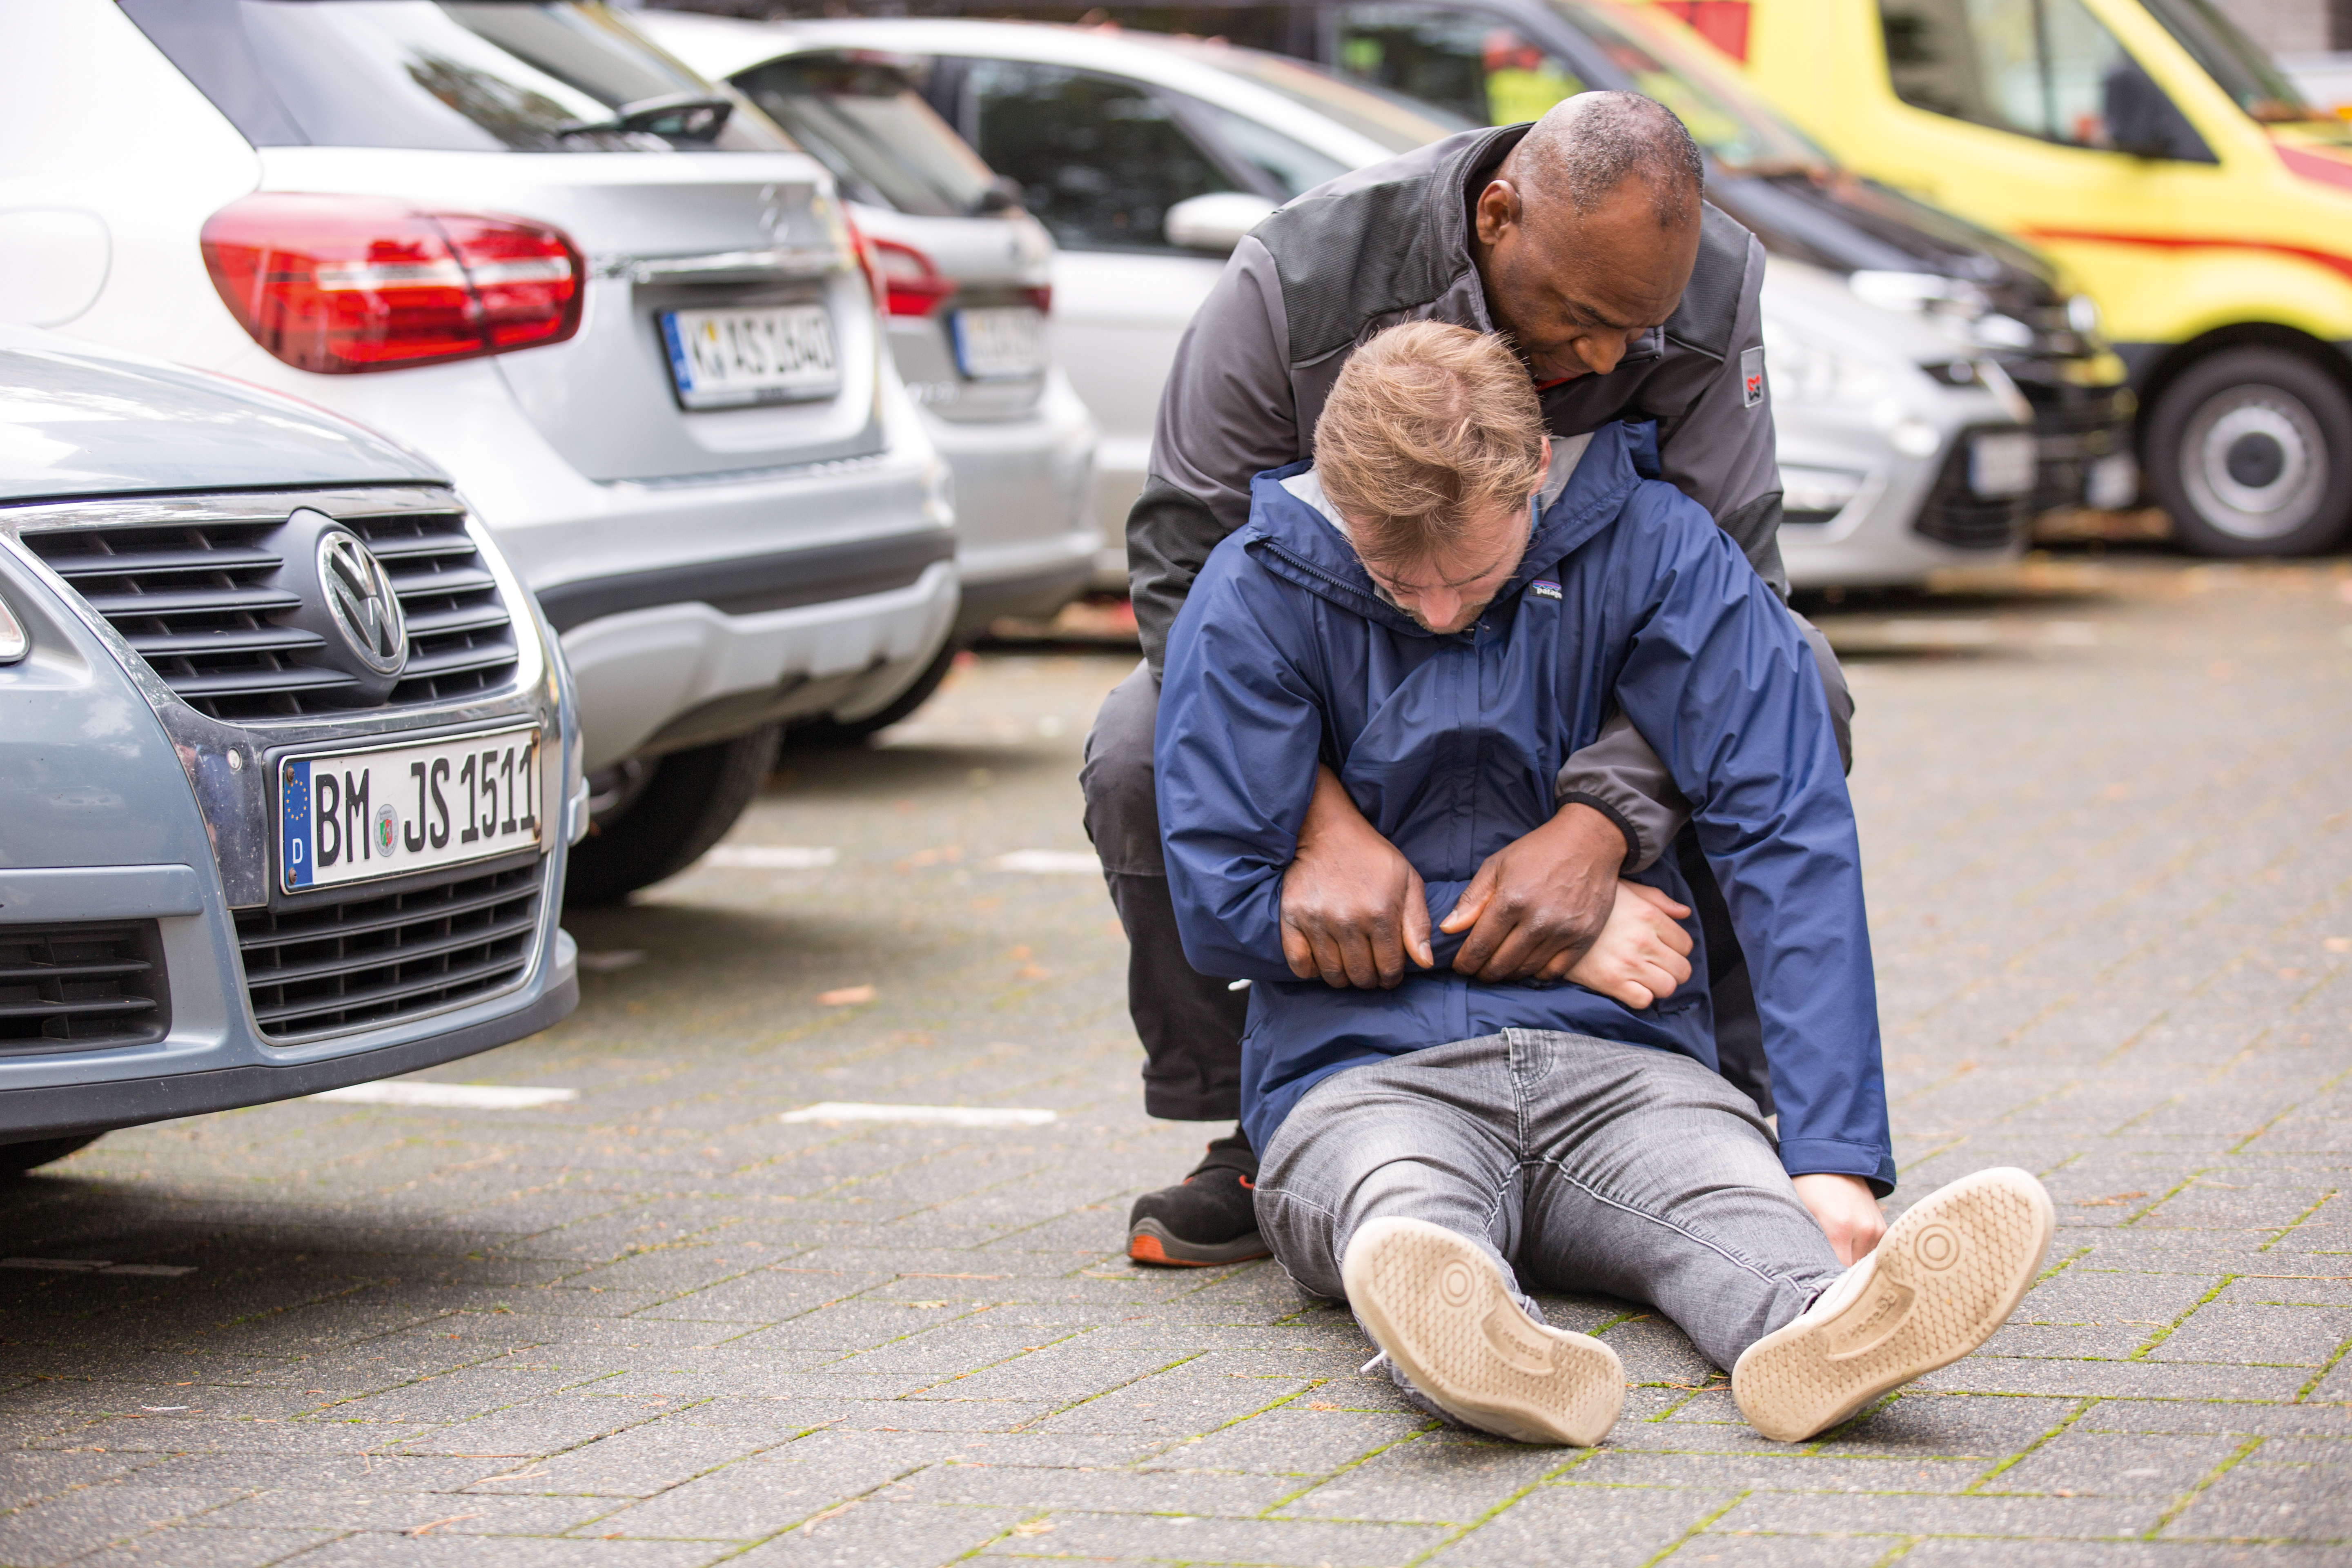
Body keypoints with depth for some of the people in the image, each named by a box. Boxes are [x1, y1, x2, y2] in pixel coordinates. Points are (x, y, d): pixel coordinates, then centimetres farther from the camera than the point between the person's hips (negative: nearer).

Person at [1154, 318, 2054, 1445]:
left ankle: (1816, 1322, -68)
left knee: (1726, 1192, -34)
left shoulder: (1652, 551, -2)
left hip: (1615, 1062, 2)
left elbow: (1789, 843, -9)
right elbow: (1223, 908, -2)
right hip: (1362, 1072, -1)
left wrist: (1835, 1154, -22)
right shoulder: (1260, 593, -3)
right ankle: (1461, 1327, -73)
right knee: (1401, 1207, -38)